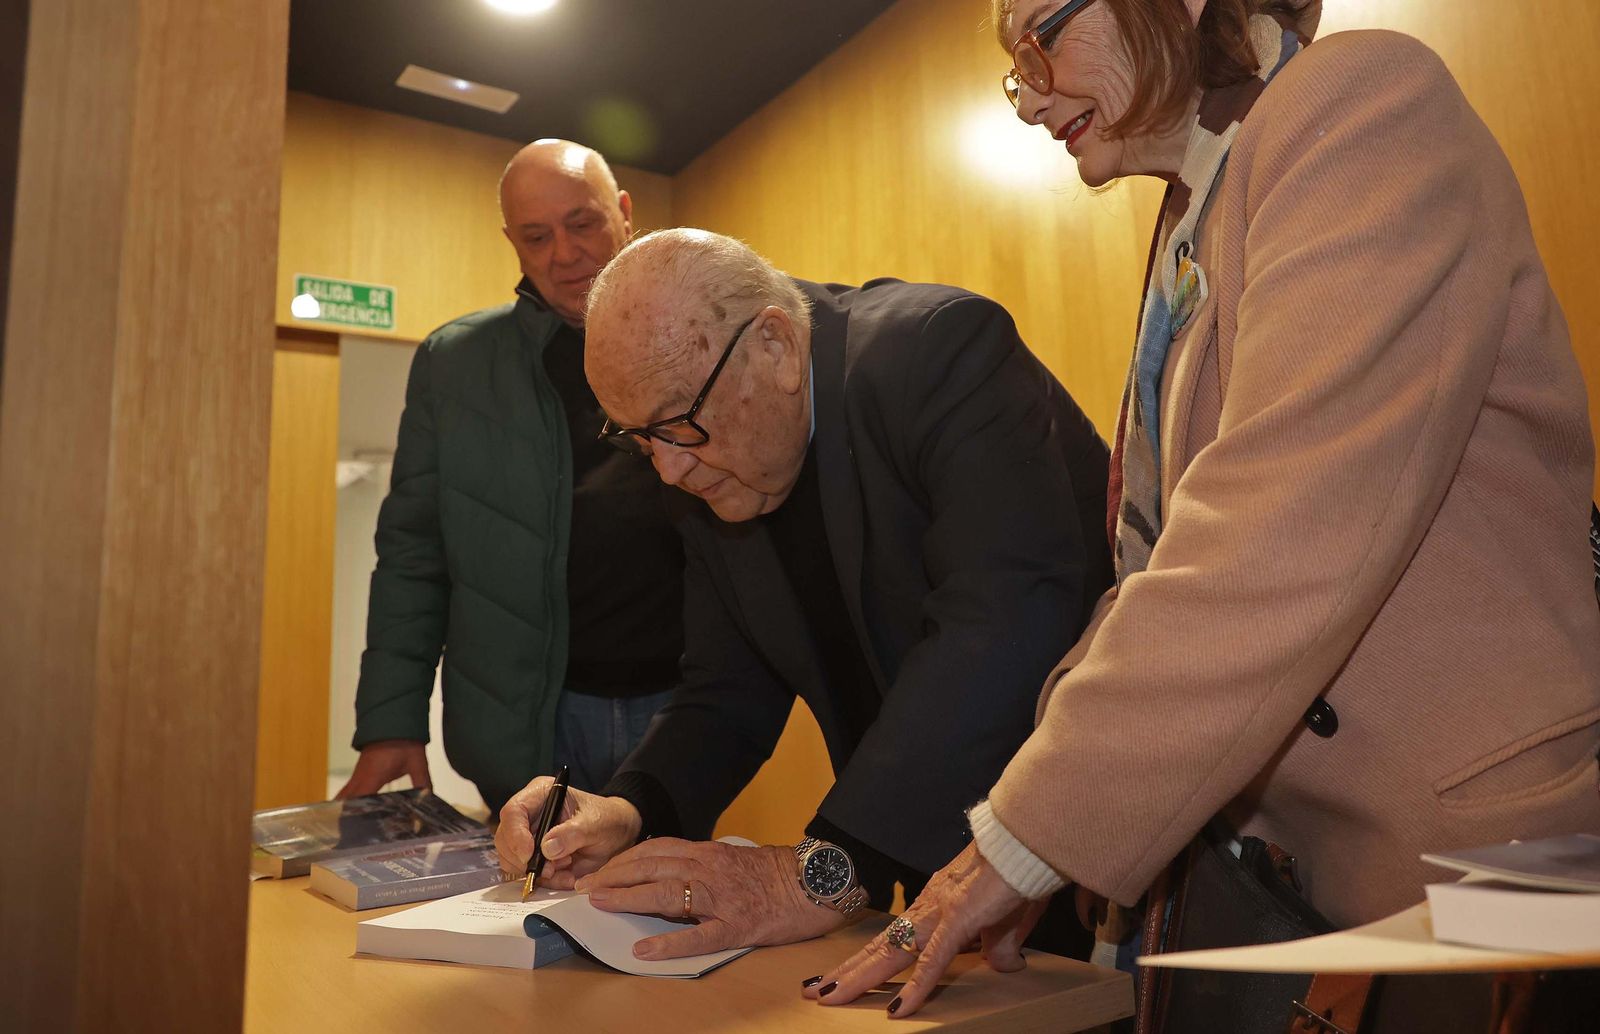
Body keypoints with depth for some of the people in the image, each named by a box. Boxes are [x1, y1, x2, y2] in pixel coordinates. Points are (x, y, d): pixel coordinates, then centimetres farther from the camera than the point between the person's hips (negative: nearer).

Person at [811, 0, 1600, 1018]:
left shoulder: (1364, 103, -13)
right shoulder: (1193, 237, 13)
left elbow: (1288, 546, -26)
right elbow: (1159, 566, 9)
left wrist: (1026, 842, -21)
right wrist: (1028, 823, 0)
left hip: (1487, 855, -7)